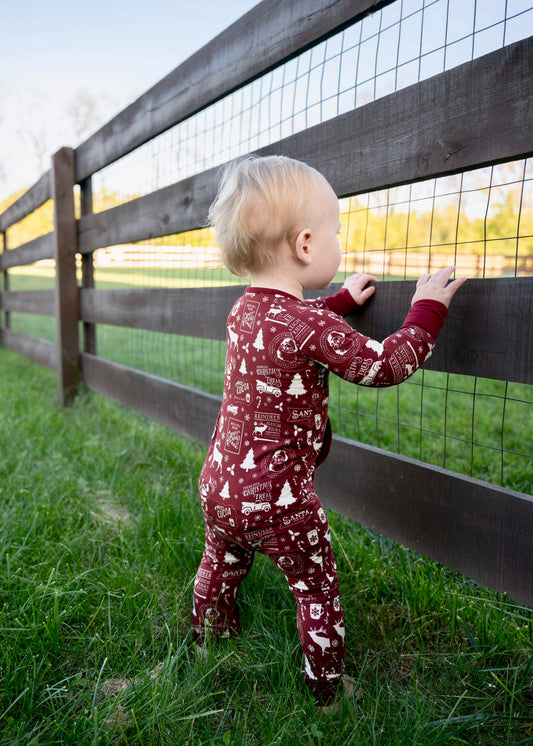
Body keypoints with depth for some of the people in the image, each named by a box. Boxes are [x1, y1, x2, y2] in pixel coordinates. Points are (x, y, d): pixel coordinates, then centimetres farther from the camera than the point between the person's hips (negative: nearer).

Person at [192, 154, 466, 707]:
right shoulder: (314, 328, -25)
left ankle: (209, 630, 57)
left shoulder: (245, 310, 0)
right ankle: (326, 684, 36)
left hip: (219, 486, 7)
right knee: (317, 587, 17)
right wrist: (427, 308, -3)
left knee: (221, 562, 31)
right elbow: (387, 365, -14)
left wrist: (343, 299, 31)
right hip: (279, 501, -7)